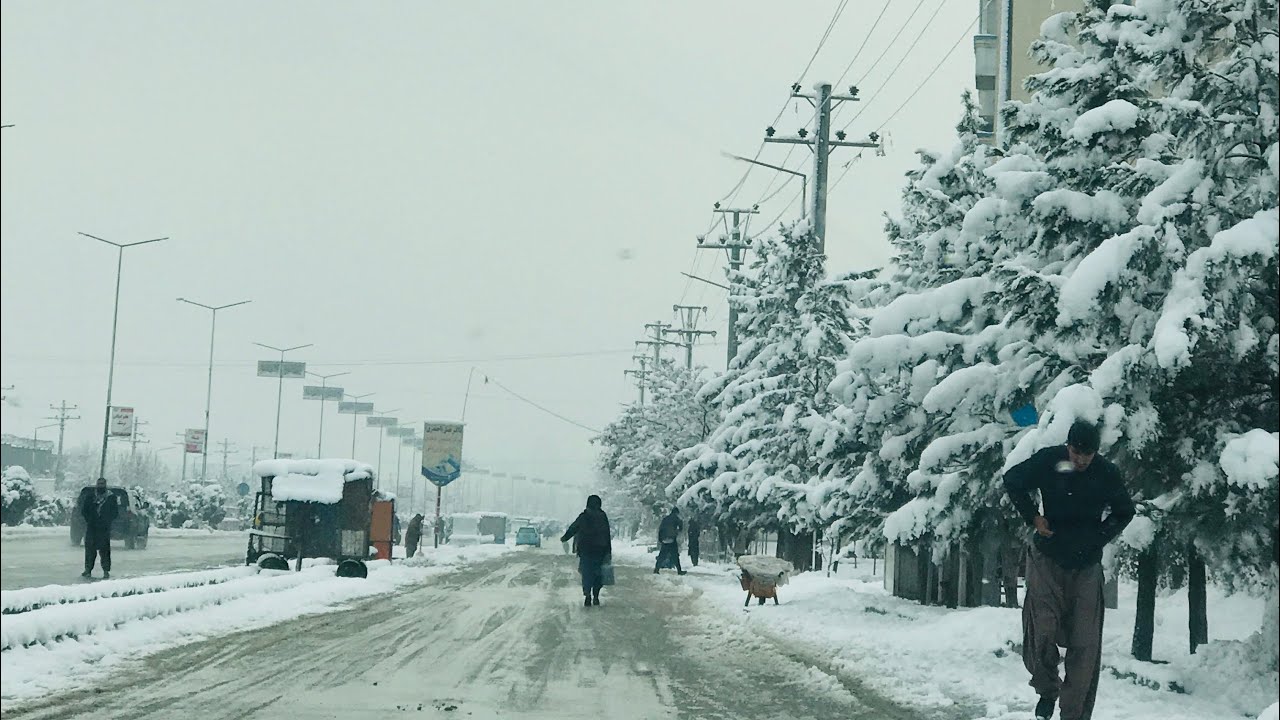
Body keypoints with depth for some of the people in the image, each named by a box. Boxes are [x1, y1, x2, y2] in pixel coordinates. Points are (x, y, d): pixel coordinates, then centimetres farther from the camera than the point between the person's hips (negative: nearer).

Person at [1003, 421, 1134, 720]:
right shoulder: (1048, 460, -11)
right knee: (1043, 629, -12)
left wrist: (1098, 537, -3)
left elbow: (1124, 512, 11)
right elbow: (1012, 480, 7)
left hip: (1086, 564, 1)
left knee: (1084, 643, -3)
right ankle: (1047, 691, 13)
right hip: (1047, 558, -1)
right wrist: (1033, 517, -4)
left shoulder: (1107, 473, -7)